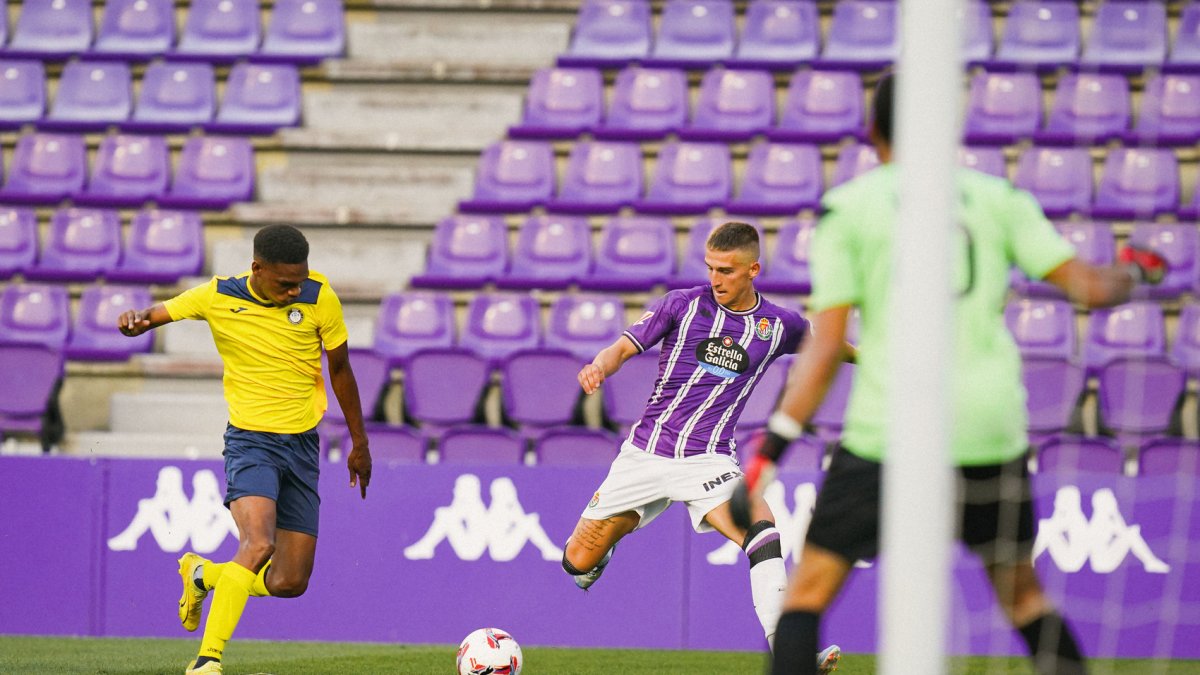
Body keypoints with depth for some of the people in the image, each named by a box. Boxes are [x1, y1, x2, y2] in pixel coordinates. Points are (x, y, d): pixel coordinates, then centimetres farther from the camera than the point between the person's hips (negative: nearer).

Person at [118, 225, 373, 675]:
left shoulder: (319, 299, -5)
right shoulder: (218, 297, -8)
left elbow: (340, 370, 8)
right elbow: (157, 315, 1)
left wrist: (360, 443, 16)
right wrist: (135, 321, -25)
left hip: (302, 444, 3)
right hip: (251, 439, -3)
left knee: (290, 582, 1)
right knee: (258, 545, -30)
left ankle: (202, 575, 31)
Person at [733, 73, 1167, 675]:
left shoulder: (846, 208, 3)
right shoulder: (995, 196, 9)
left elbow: (825, 347, -4)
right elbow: (1089, 287, 6)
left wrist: (772, 446, -3)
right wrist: (1134, 271, 28)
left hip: (890, 431, -3)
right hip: (992, 428, 3)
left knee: (810, 588, 3)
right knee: (1022, 592, 20)